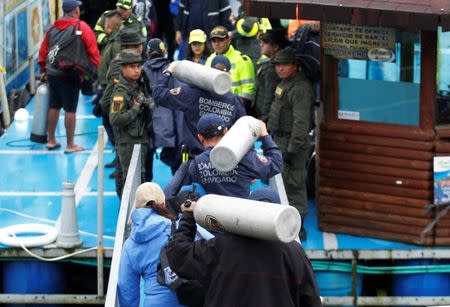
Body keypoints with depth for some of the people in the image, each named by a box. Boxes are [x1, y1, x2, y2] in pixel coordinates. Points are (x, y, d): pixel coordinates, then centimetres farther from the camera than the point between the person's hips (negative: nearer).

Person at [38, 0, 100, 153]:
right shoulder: (81, 27, -7)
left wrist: (43, 69, 27)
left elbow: (43, 50, 16)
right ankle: (70, 145, 3)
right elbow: (92, 50, -10)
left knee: (54, 107, 17)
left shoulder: (53, 27, 10)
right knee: (70, 109, -1)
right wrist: (97, 70, -1)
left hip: (52, 73, 6)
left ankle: (51, 140, 25)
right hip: (70, 75, -6)